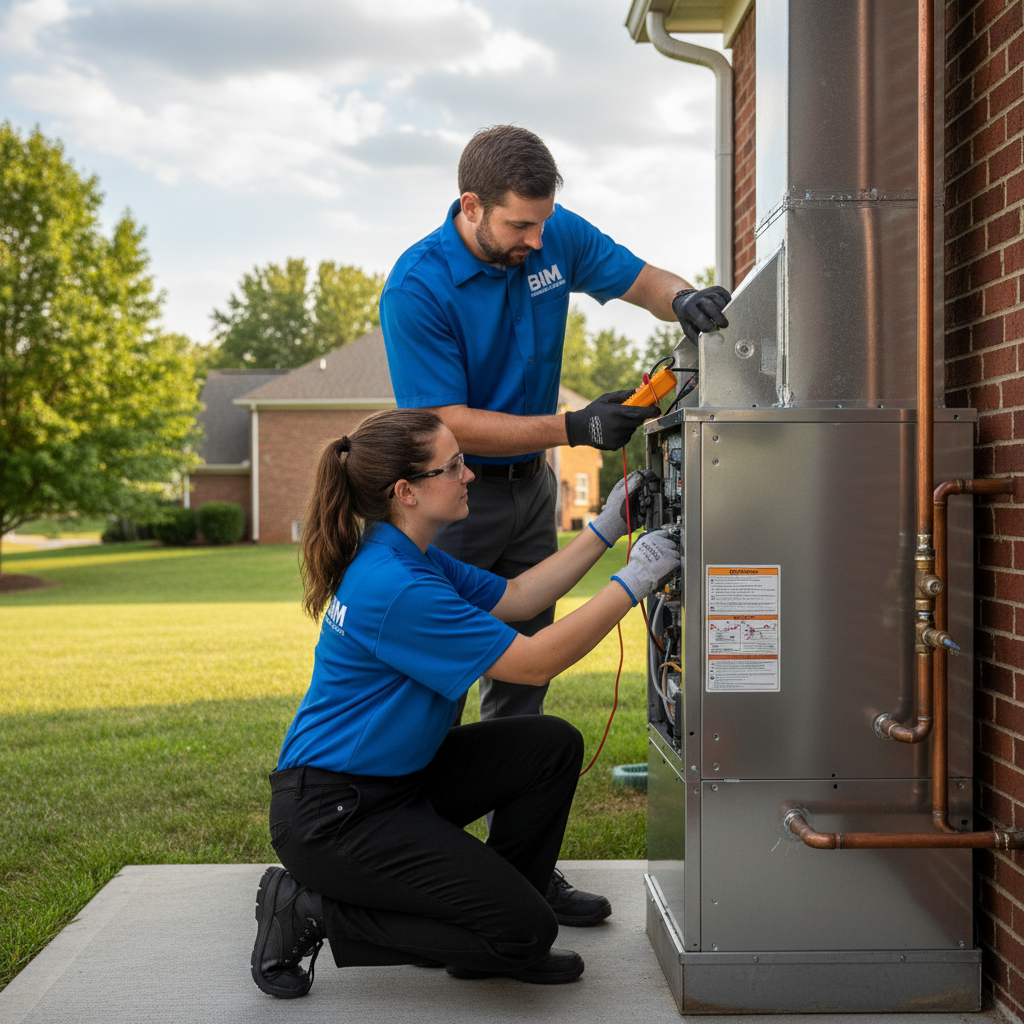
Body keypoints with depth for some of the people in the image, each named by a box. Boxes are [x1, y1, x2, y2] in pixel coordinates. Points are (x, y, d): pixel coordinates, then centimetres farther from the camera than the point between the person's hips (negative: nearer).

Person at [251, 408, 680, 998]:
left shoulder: (414, 558, 6)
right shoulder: (395, 588, -26)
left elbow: (514, 598, 14)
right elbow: (535, 663, -22)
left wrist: (607, 529, 11)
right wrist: (634, 581, -16)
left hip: (396, 775, 10)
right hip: (333, 812, -10)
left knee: (554, 746, 2)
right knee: (527, 929, -12)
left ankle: (500, 939, 13)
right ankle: (313, 911, -2)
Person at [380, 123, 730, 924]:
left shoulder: (558, 237, -6)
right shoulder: (417, 288, -22)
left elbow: (640, 280, 5)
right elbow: (452, 426, -23)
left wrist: (683, 300, -20)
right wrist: (576, 428, -30)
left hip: (529, 488, 6)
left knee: (521, 684, 10)